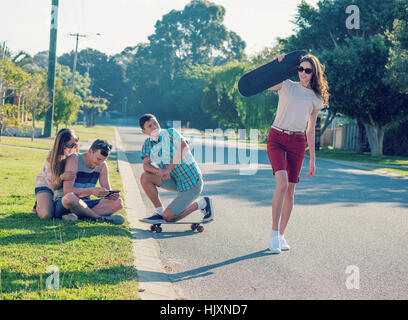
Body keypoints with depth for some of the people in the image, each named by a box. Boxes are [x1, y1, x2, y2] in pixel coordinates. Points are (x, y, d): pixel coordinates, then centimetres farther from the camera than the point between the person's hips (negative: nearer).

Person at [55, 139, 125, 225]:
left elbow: (107, 191, 6)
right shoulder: (74, 160, -14)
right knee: (70, 197, -42)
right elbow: (67, 190, -24)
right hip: (63, 203, -6)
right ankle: (99, 217, -24)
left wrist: (112, 195, -20)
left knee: (118, 202, -14)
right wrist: (91, 191, -38)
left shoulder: (102, 166, 4)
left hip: (84, 205, 6)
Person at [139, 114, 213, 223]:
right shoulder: (148, 144, 2)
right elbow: (146, 165, -10)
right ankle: (159, 211, 0)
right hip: (175, 181, 6)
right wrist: (158, 171, -32)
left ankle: (201, 204, 8)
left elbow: (183, 149, -27)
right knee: (145, 177, -14)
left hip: (192, 183, -6)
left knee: (168, 217, -11)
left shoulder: (171, 133, -13)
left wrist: (169, 169, -30)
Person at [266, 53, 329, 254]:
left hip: (297, 143, 3)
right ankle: (274, 233, -14)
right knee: (282, 182, -21)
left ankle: (281, 235, 13)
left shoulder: (316, 99, 12)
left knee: (290, 190, 0)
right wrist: (277, 64, -10)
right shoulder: (286, 86, 7)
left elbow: (310, 130, 15)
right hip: (276, 138, -2)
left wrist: (312, 159, 13)